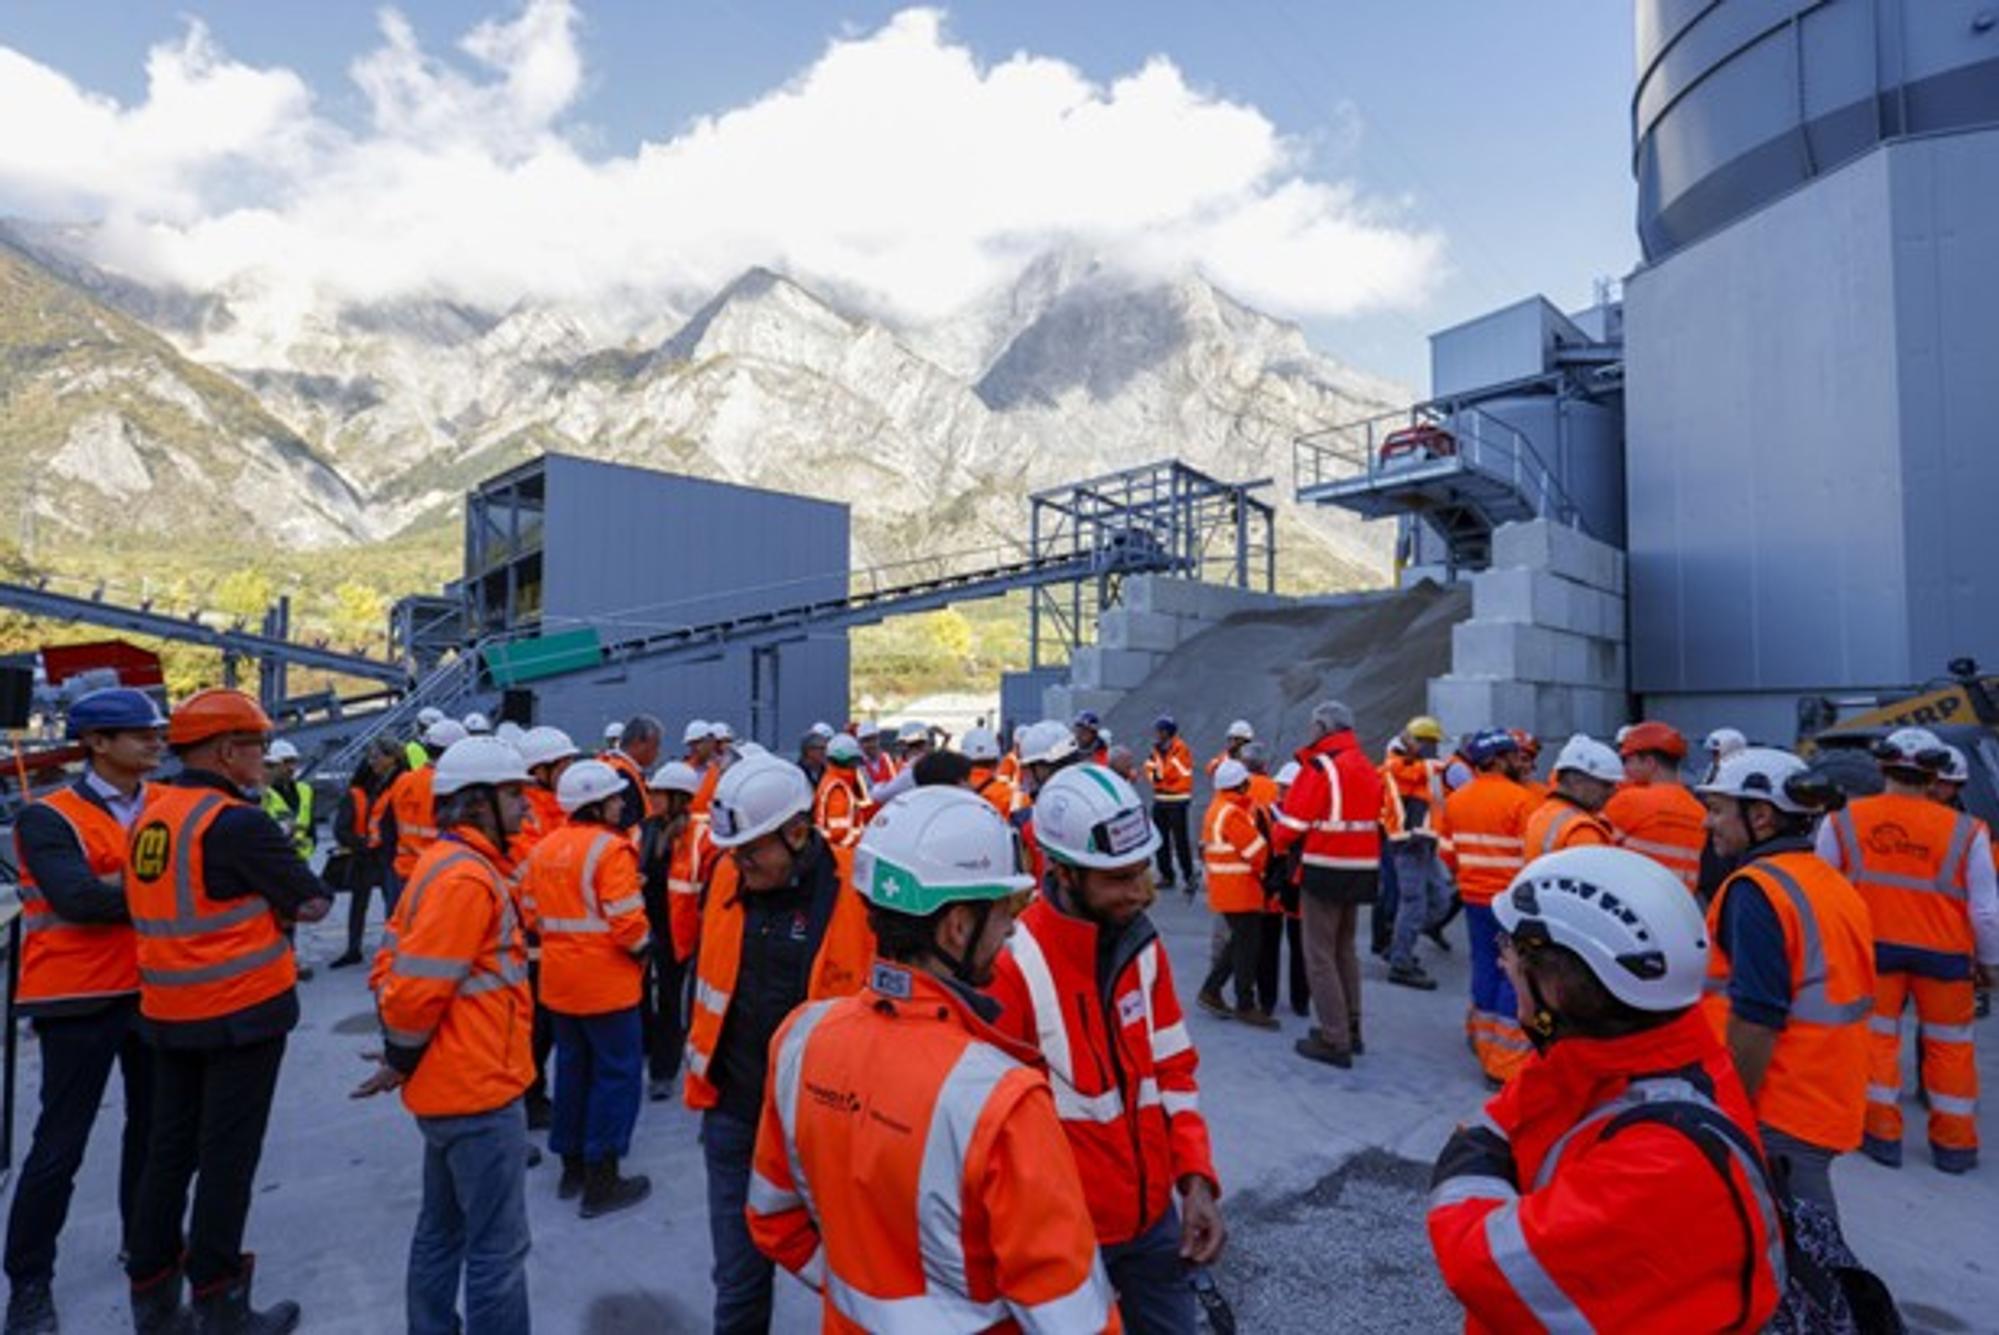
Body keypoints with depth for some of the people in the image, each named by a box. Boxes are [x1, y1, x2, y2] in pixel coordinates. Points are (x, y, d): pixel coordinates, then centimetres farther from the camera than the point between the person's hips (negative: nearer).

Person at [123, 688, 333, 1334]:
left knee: (169, 1149, 18)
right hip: (242, 1011, -7)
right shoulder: (235, 821, -20)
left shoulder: (152, 813, 4)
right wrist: (283, 899, 2)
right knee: (227, 1156, 5)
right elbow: (312, 903, -16)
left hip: (168, 1011, 7)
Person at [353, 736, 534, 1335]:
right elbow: (419, 987, -24)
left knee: (442, 1229, 23)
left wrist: (404, 1057, 8)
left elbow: (399, 966, 12)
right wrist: (402, 1061, -8)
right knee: (497, 1247, 2)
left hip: (451, 1085, 10)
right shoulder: (466, 877, -23)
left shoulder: (446, 863, 8)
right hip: (479, 1088, -10)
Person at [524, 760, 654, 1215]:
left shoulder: (543, 848, 5)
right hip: (607, 982, -8)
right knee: (618, 1073, 4)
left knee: (572, 1066, 19)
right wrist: (643, 949, -4)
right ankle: (602, 1181, 10)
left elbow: (533, 914, 10)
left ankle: (571, 1166, 31)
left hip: (559, 979, 8)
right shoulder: (611, 848, -19)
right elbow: (627, 923, -22)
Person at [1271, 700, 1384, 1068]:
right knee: (1344, 949, 20)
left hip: (1326, 869, -8)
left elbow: (1295, 820, -13)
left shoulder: (1321, 765, -14)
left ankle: (1335, 1041, 2)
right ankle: (1350, 1029, 29)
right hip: (1362, 870, 8)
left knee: (1320, 955, 0)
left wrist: (1279, 844, 6)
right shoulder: (1368, 769, 11)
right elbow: (1376, 820, 13)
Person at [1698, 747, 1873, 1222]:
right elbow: (1822, 998, 16)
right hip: (1830, 1104, 9)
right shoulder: (1835, 883, 8)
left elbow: (1755, 1021, -24)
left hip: (1779, 1115, -9)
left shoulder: (1756, 888, -20)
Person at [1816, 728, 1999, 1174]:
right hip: (1944, 952, 0)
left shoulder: (1842, 820, -7)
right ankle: (1954, 1143, 26)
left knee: (1877, 1037, 12)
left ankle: (1881, 1133, 18)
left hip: (1872, 947, 0)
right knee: (1950, 1046, 16)